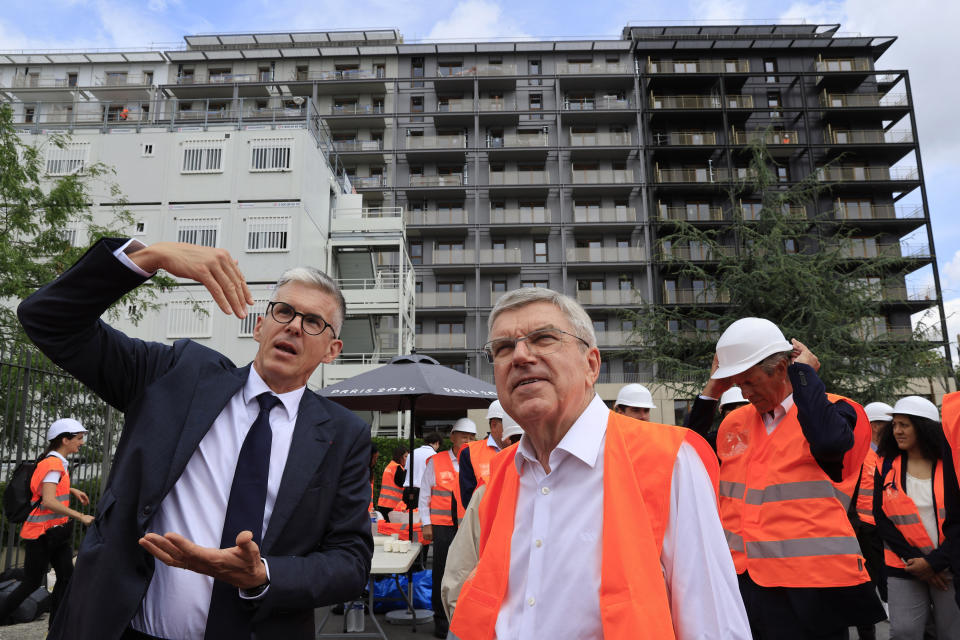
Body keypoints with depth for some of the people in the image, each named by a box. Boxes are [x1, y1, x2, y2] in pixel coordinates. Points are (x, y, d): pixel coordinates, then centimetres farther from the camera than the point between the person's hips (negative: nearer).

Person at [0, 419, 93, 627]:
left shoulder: (57, 462, 11)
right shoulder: (53, 464, -18)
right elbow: (49, 502, -28)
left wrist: (72, 490, 19)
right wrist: (81, 516, -28)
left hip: (56, 532, 9)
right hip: (40, 534, -9)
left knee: (66, 577, 5)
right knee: (32, 583, 1)